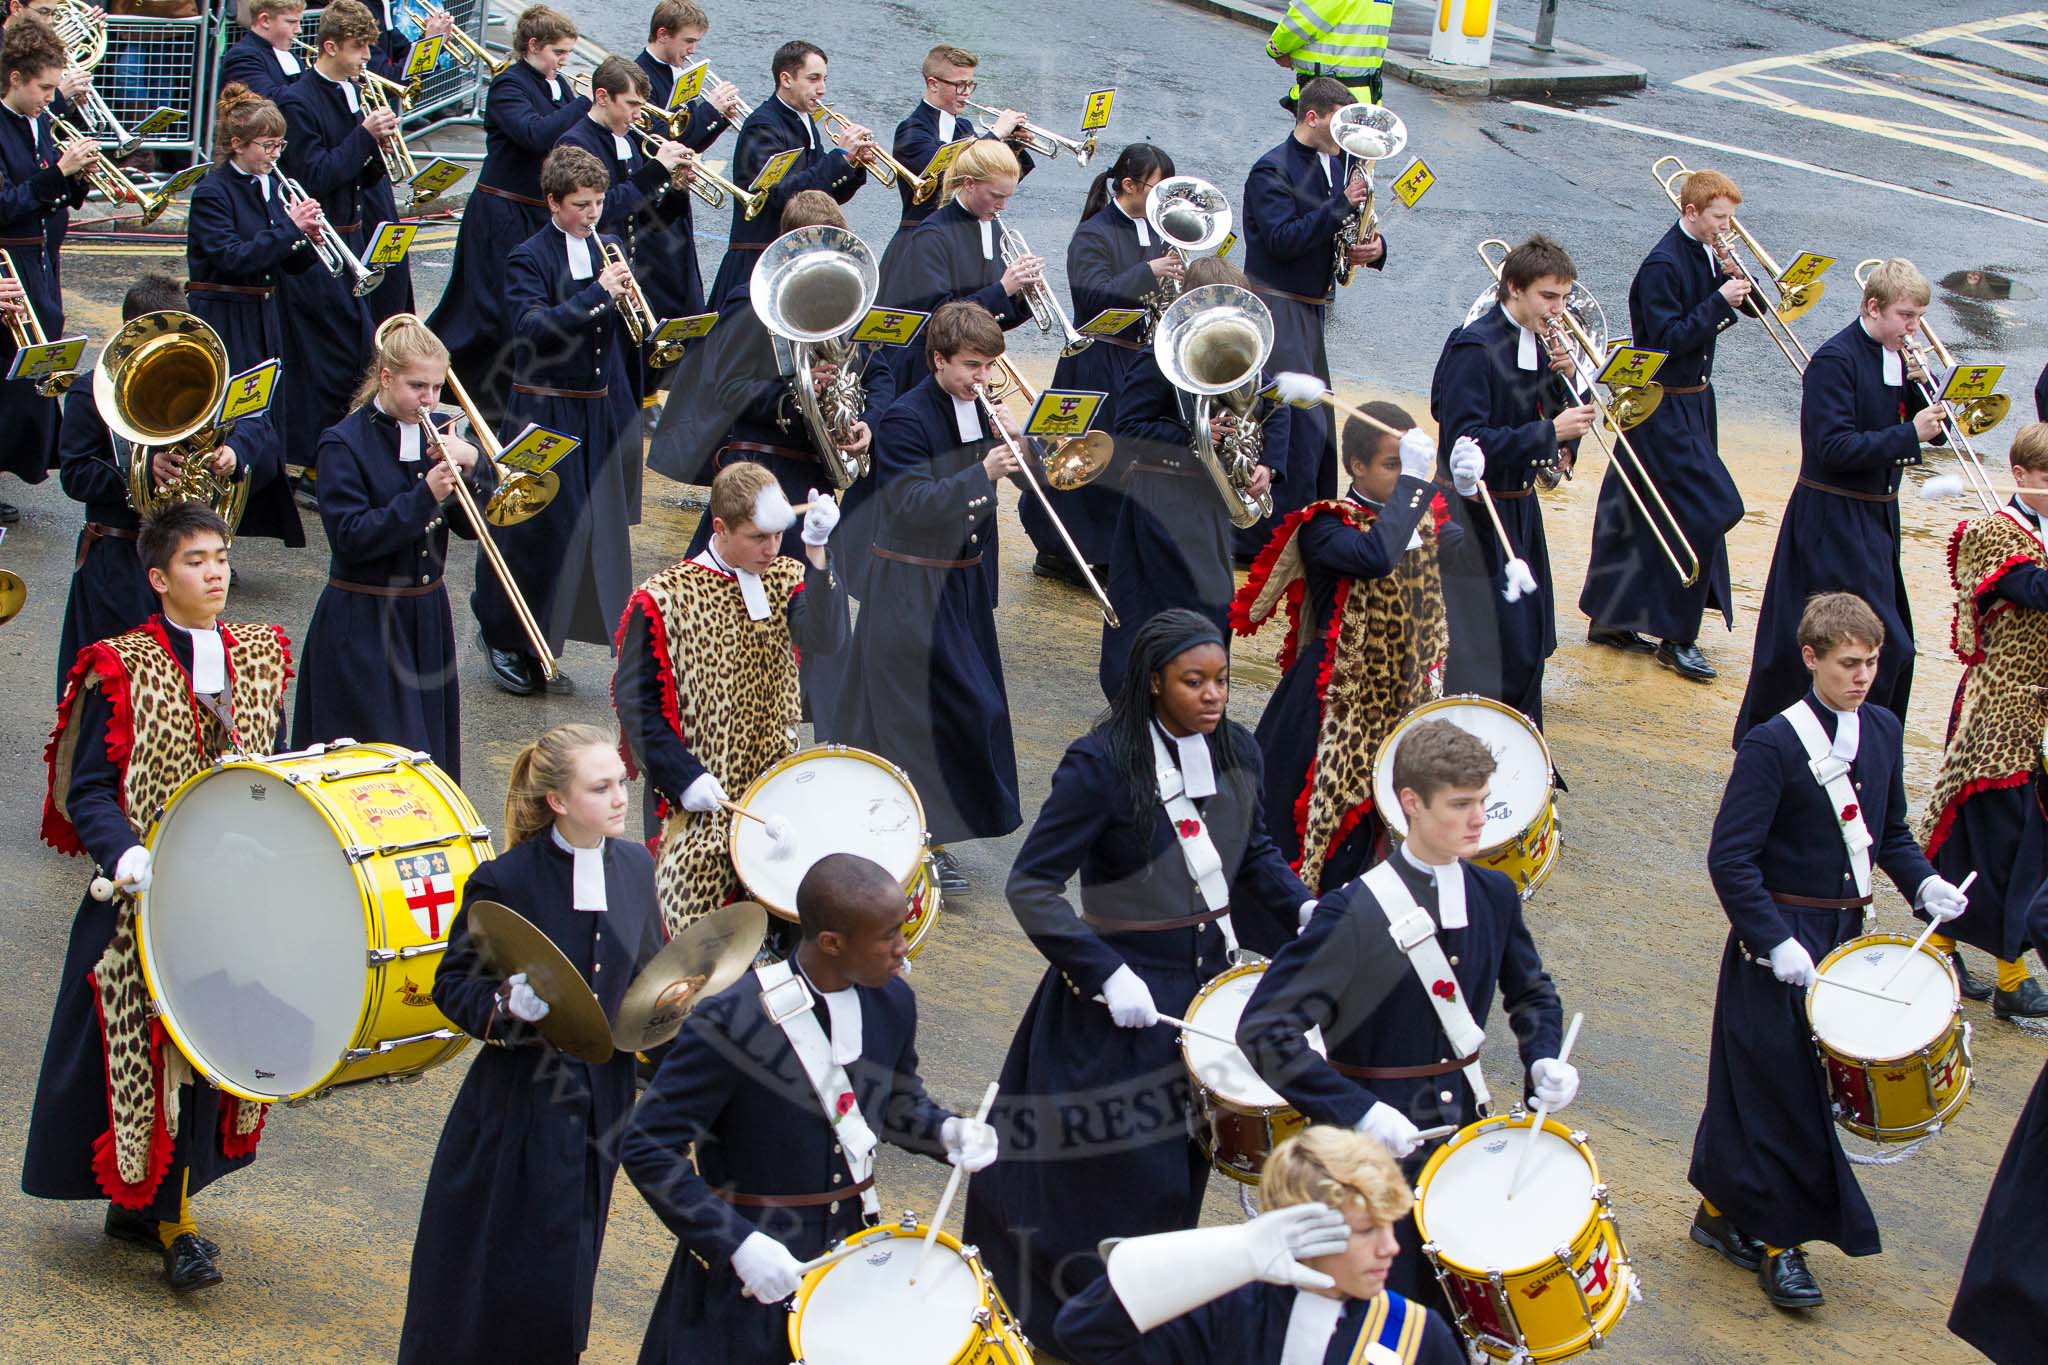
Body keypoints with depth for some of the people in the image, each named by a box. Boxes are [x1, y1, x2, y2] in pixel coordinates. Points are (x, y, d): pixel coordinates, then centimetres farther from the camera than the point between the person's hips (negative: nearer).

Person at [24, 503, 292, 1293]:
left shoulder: (260, 657, 8)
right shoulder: (121, 669, -7)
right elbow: (87, 790, -9)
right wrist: (125, 854, -26)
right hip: (148, 900, -5)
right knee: (154, 1055, -6)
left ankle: (137, 1201, 23)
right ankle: (173, 1225, 3)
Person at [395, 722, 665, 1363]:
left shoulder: (634, 865, 3)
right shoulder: (505, 881, -14)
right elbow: (453, 985, -7)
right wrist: (506, 1005, -26)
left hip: (603, 1091, 5)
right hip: (520, 1102, -5)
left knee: (567, 1270, 12)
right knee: (503, 1273, 0)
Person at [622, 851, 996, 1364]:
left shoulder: (892, 1001, -3)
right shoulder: (731, 1022, -22)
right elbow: (647, 1148, -19)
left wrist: (946, 1131, -7)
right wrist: (736, 1242, -24)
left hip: (855, 1249, 5)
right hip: (749, 1277, -5)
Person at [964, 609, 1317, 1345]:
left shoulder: (1237, 754, 1)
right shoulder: (1101, 765, -19)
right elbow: (1031, 884, -19)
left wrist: (1301, 906, -2)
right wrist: (1105, 973, -26)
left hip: (1210, 979, 6)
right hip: (1128, 995, -6)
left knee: (1185, 1165, 18)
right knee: (1130, 1179, -1)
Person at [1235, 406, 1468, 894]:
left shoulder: (1422, 516, 7)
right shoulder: (1326, 527, -19)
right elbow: (1377, 556, -37)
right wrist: (1412, 480, -35)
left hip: (1404, 697, 7)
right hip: (1340, 702, -7)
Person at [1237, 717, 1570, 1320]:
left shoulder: (1493, 895, 1)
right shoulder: (1355, 913, -18)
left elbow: (1531, 991, 19)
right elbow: (1264, 1028, -22)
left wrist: (1543, 1057, -2)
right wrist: (1358, 1111, -27)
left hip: (1465, 1127, 5)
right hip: (1377, 1136, -5)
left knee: (1457, 1314, 14)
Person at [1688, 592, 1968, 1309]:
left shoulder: (1882, 730, 5)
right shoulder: (1772, 745, -17)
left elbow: (1891, 833, 15)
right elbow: (1730, 858, -18)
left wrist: (1923, 881, -4)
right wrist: (1775, 941, -24)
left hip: (1845, 935, 6)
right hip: (1779, 942, -6)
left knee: (1758, 1084, 15)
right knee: (1783, 1089, -1)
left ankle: (1721, 1211, 28)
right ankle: (1778, 1241, 12)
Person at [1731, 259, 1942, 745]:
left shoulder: (1895, 359, 9)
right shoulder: (1835, 360, -17)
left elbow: (1932, 430, 10)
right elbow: (1834, 448, -24)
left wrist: (1919, 387, -7)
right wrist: (1909, 435, -27)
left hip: (1875, 518, 9)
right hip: (1834, 520, -9)